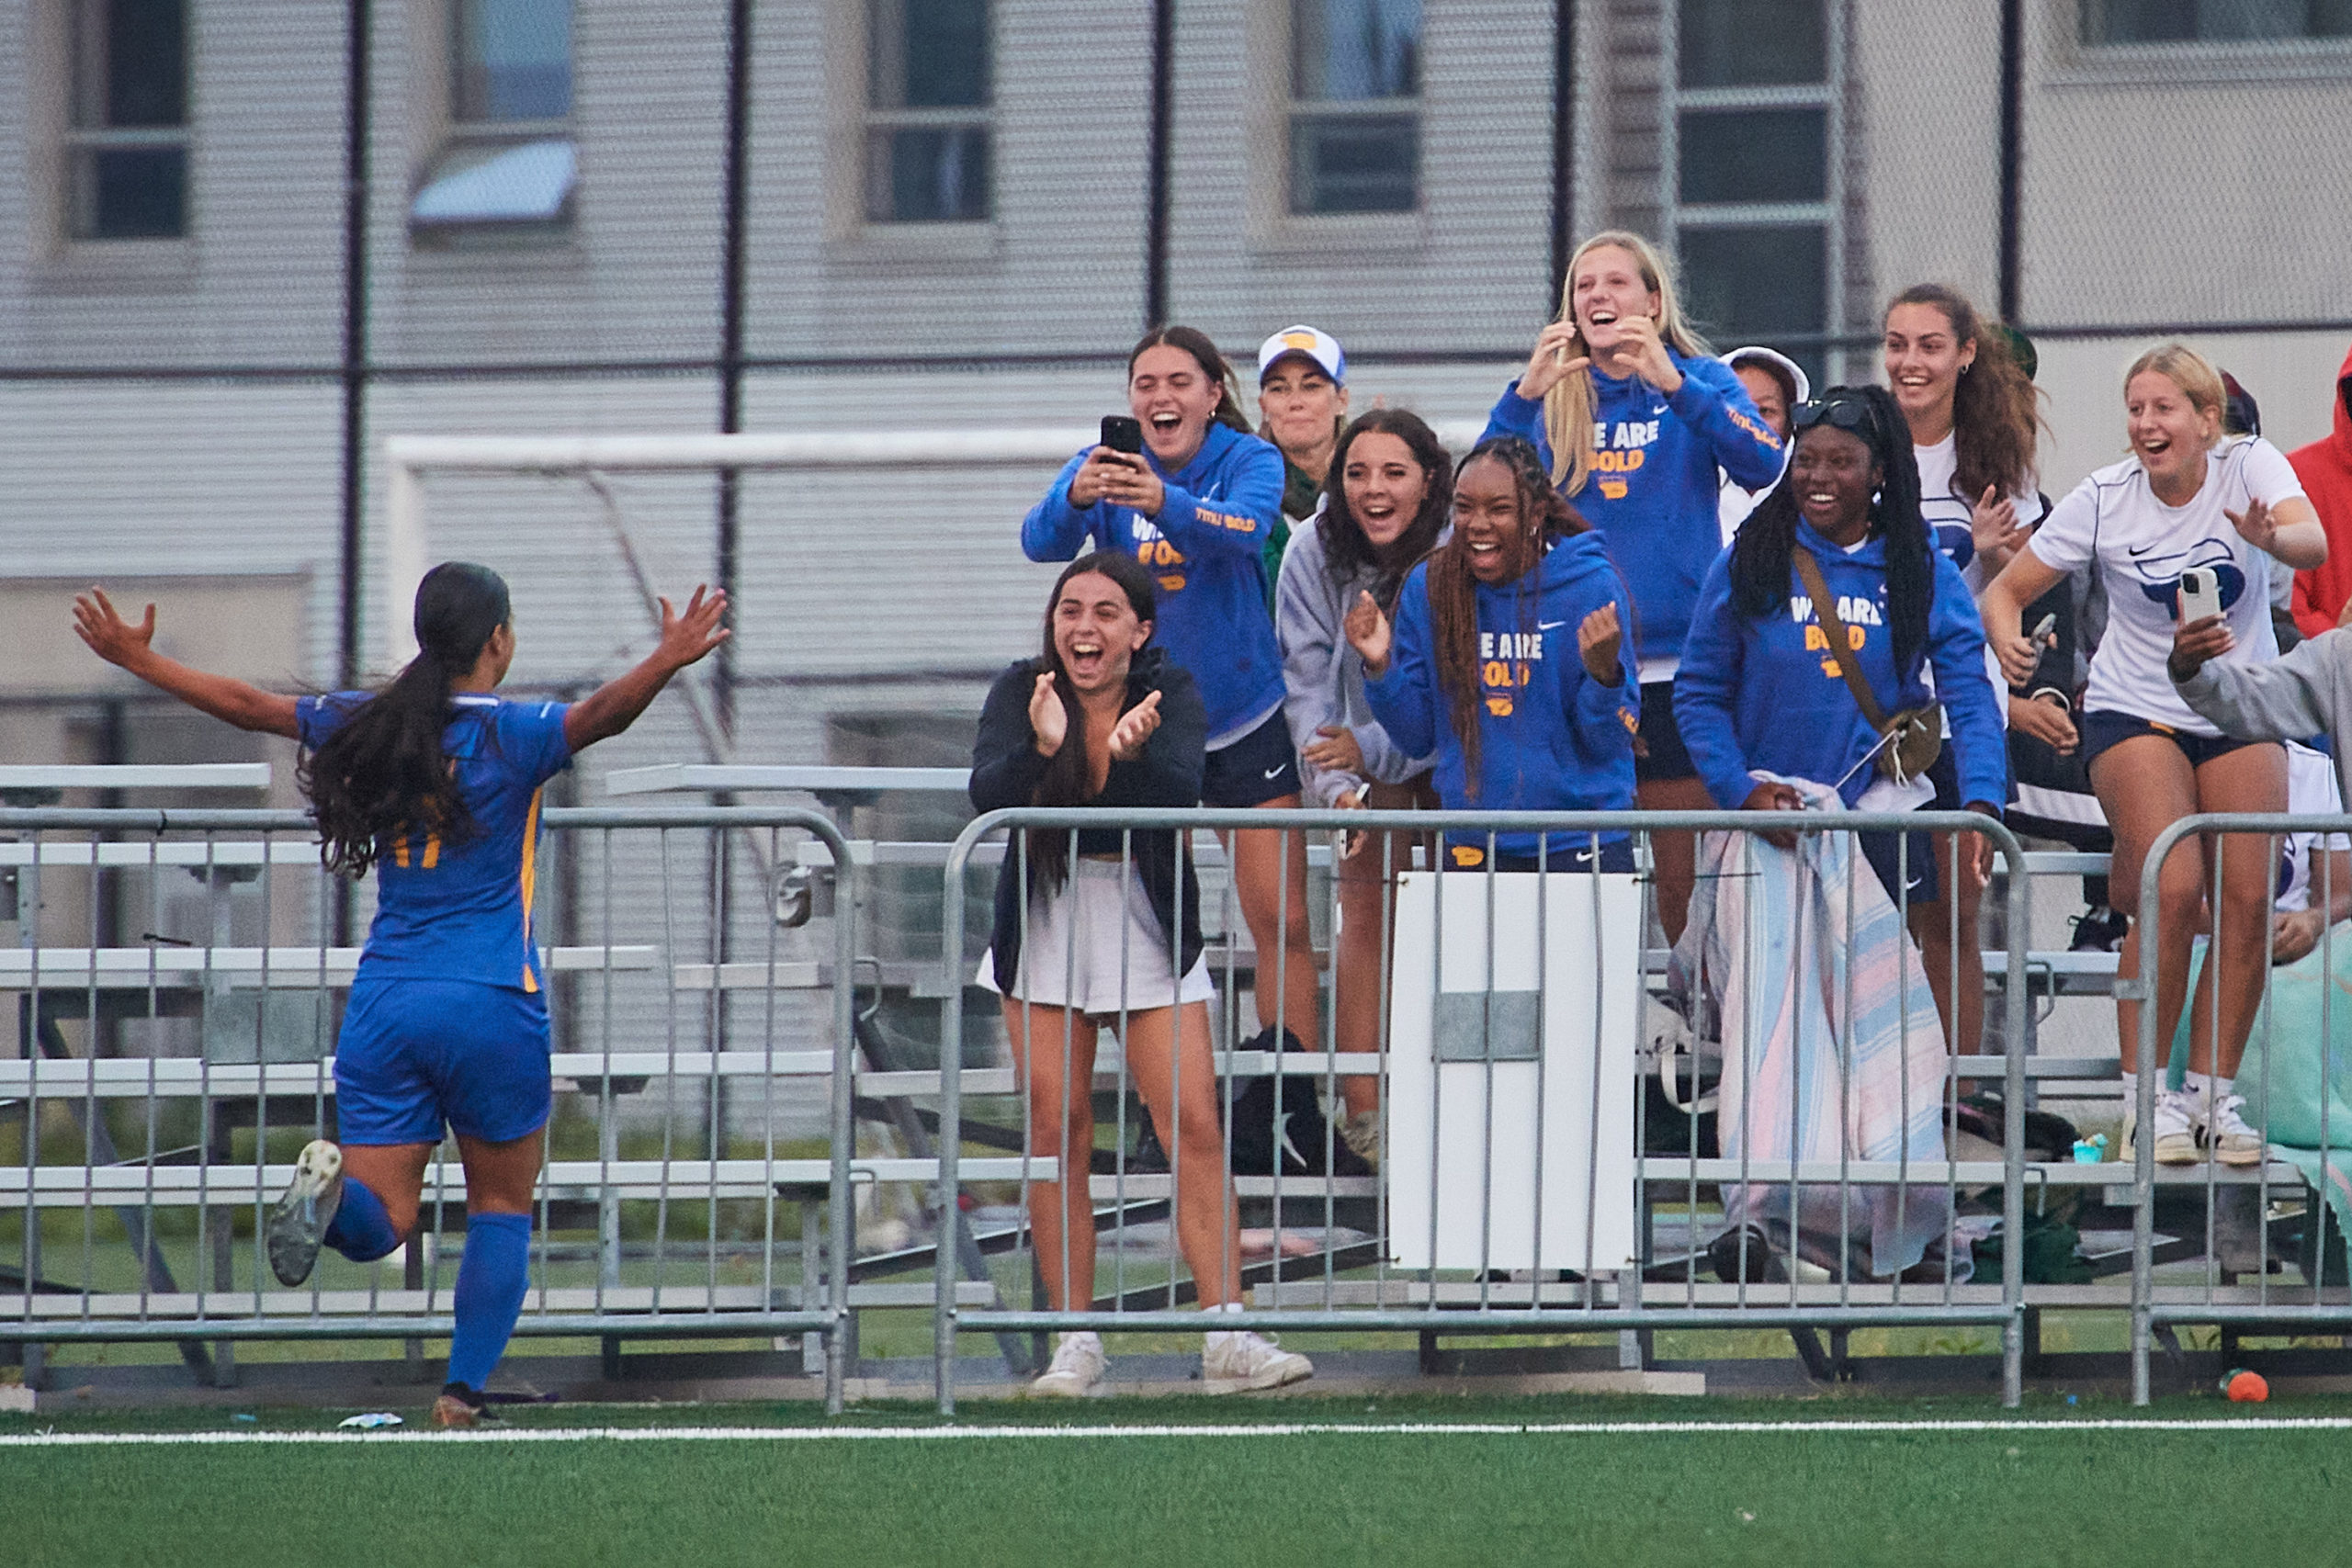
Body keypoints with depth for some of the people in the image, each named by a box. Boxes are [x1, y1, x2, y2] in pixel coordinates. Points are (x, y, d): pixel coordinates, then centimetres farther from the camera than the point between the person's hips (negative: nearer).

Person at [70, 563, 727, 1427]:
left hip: (383, 1007, 3)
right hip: (491, 1007, -3)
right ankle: (462, 1399, 5)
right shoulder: (513, 736, -6)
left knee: (379, 1223, 3)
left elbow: (242, 703, 15)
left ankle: (331, 1184, -31)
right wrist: (666, 664, -37)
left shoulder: (364, 726, 7)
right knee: (501, 1208, 14)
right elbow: (600, 714, -26)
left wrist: (134, 655, 26)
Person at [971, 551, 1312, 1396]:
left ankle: (1227, 1333, -7)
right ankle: (1075, 1340, 5)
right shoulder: (1022, 690, -8)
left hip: (1149, 930, -1)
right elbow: (987, 795, -23)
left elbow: (1183, 793, -26)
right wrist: (1044, 748, -41)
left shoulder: (1171, 694, -8)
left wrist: (1132, 752, -46)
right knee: (1057, 1133, 0)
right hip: (1046, 925, 1)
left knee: (1194, 1126, -7)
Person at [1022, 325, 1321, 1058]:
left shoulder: (1249, 461, -9)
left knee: (1281, 922, -4)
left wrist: (1165, 503, -52)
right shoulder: (1100, 467, -4)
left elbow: (1245, 528, -31)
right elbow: (1043, 541, -22)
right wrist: (1076, 498, -46)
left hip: (1244, 721, -1)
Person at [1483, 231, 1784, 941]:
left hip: (1677, 663, -2)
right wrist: (1524, 396, -21)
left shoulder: (1700, 382, 4)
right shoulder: (1553, 396, 9)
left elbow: (1764, 465, -14)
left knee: (1684, 879, -2)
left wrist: (1673, 385, -26)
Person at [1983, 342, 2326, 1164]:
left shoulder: (2251, 466, -11)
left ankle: (2214, 1092, 6)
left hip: (2242, 714, 2)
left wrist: (2270, 536, -54)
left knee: (2247, 899, -7)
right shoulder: (2103, 498, -10)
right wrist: (2006, 639, -27)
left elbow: (2313, 544, -31)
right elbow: (2007, 589, -4)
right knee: (2173, 890, -19)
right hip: (2134, 716, -2)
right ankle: (2147, 1095, -10)